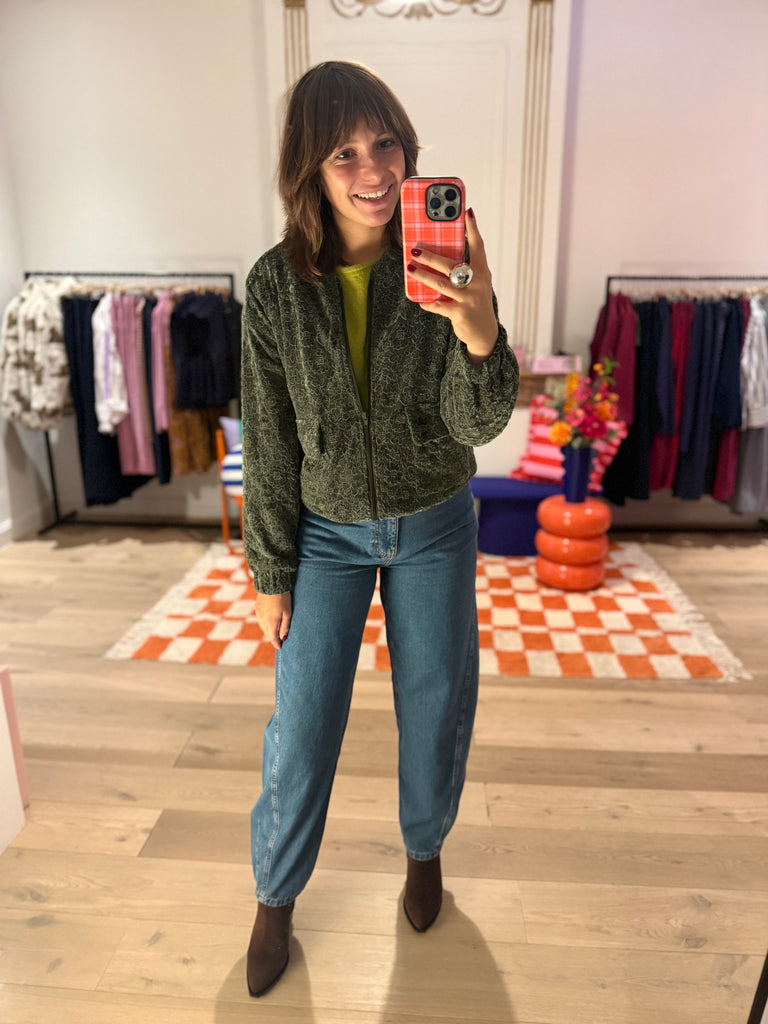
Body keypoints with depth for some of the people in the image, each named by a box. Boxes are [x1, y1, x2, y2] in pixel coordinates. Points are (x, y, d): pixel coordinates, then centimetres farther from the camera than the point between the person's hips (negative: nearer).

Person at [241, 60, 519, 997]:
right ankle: (276, 896, 36)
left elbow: (480, 424, -19)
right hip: (326, 532, 0)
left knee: (436, 709, 16)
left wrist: (479, 332, -41)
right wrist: (271, 574, -2)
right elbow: (268, 444, -6)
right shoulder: (275, 285, -12)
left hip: (433, 528, 1)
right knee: (302, 726, 7)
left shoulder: (444, 269, -13)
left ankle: (425, 847, 48)